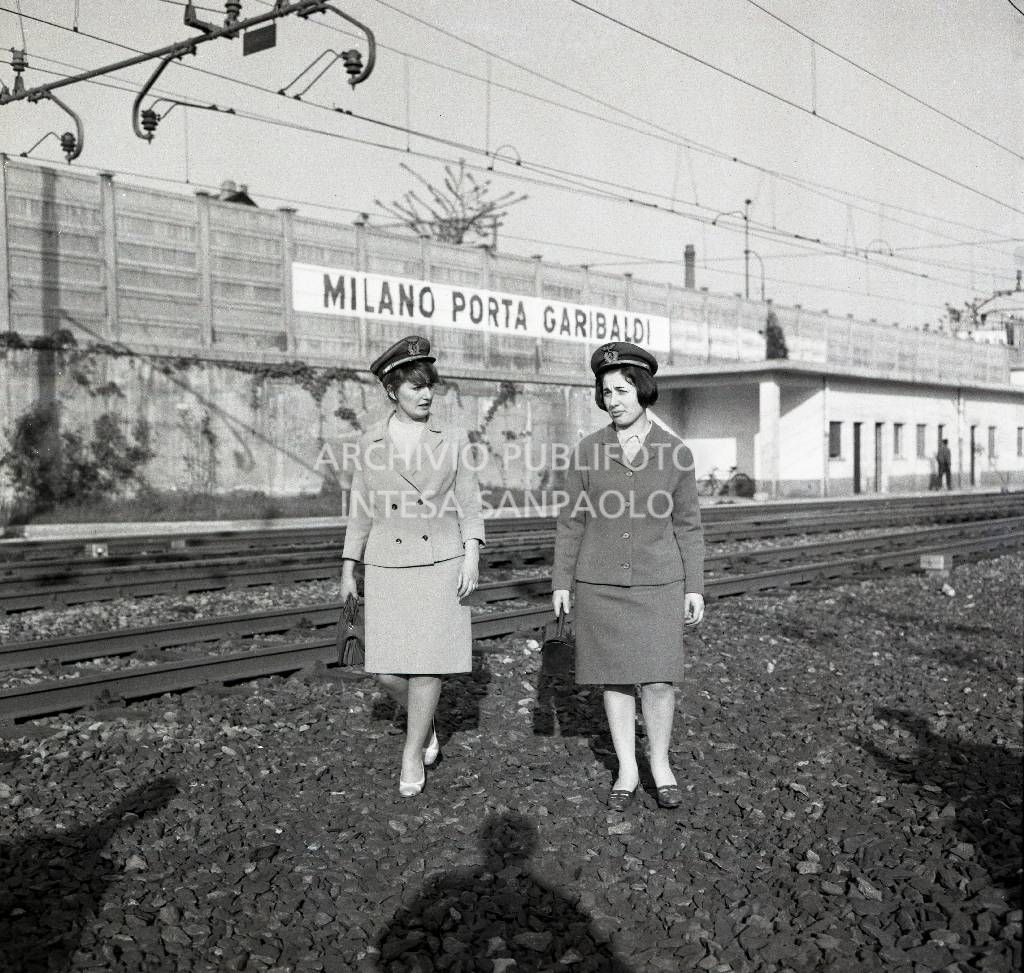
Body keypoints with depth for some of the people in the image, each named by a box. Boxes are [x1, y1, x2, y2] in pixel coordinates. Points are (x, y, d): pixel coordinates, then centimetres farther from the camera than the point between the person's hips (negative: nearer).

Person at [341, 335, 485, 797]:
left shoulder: (452, 440, 0)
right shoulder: (371, 441, 3)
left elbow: (469, 505, 1)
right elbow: (362, 508, 9)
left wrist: (472, 555, -11)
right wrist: (348, 568, 8)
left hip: (441, 564, -1)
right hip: (388, 568, 1)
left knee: (428, 663, -4)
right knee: (389, 671, -2)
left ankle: (412, 753, 15)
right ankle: (425, 722, 29)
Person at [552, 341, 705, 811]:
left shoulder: (676, 453, -3)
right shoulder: (588, 450, -2)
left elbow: (687, 525, 1)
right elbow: (572, 520, 2)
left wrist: (694, 588, -1)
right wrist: (560, 582, 0)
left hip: (657, 582, -1)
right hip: (600, 582, 1)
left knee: (658, 678, -4)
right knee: (615, 676, 6)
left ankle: (660, 764, 18)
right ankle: (626, 770, 19)